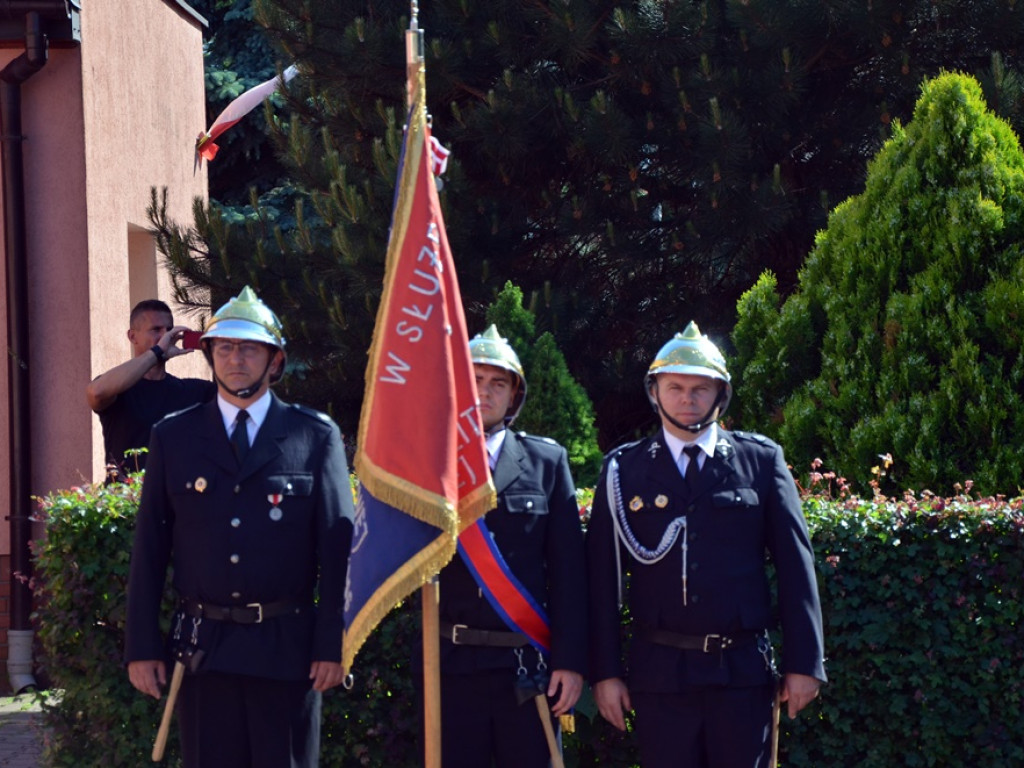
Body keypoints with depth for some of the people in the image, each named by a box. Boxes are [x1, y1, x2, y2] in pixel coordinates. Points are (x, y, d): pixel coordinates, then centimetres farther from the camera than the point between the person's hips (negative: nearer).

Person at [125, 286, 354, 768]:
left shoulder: (316, 436, 3)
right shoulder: (173, 438, 7)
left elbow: (337, 544, -1)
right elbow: (149, 548, 7)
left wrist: (332, 645, -7)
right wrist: (141, 647, 2)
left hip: (287, 650, -1)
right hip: (203, 650, 1)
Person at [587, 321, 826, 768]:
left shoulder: (761, 460, 6)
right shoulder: (623, 470, 6)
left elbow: (795, 567, 4)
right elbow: (603, 576, 4)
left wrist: (804, 663, -1)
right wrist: (605, 672, 0)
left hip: (743, 669, 0)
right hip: (660, 673, 0)